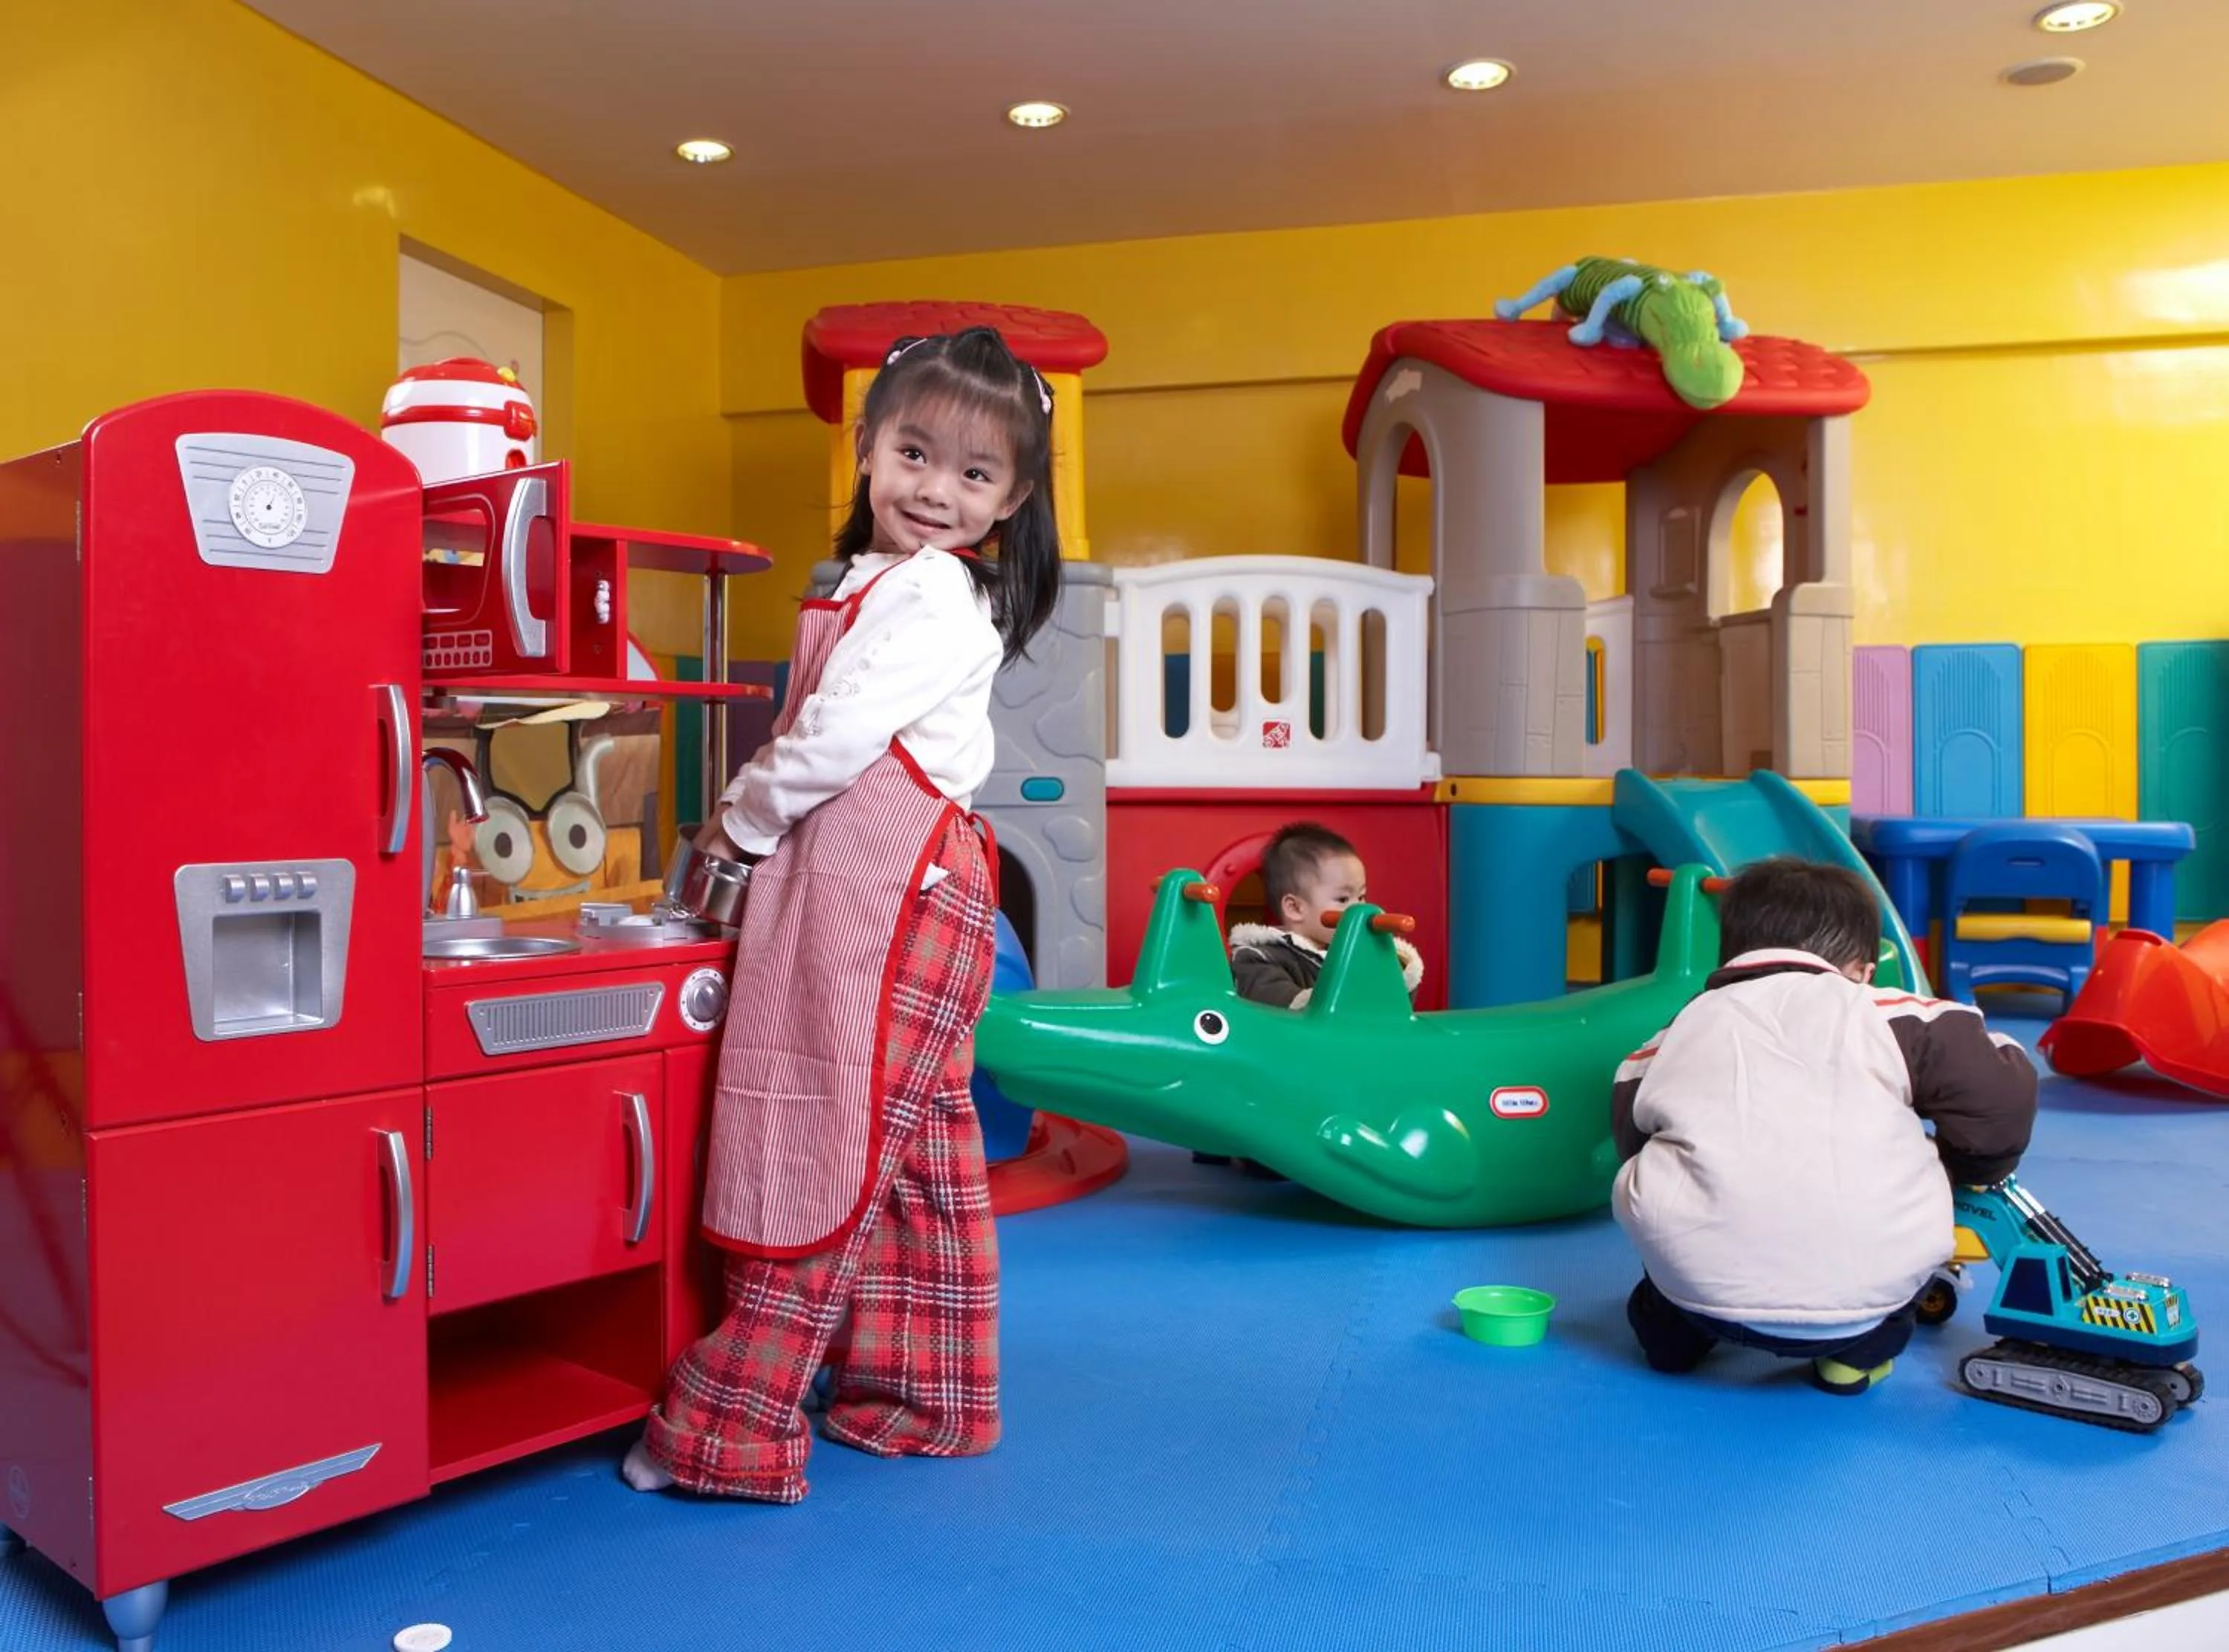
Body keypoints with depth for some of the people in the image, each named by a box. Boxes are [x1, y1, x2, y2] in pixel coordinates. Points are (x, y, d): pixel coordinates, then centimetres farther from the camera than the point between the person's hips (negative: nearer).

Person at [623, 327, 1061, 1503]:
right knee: (907, 1152, 14)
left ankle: (732, 1428, 1)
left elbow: (844, 734, -18)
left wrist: (743, 819, -4)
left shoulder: (941, 597, -11)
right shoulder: (874, 583, 19)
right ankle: (922, 1402, 26)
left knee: (828, 1143, -7)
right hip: (844, 882, 10)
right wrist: (757, 820, 9)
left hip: (893, 891, -10)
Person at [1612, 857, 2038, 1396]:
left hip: (1706, 1287, 2)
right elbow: (2002, 1092, 7)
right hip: (1871, 1290, -1)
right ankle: (1864, 1346, 28)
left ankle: (1673, 1329, 34)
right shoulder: (1888, 1014, 12)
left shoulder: (1673, 1036, 19)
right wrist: (1972, 1169, 30)